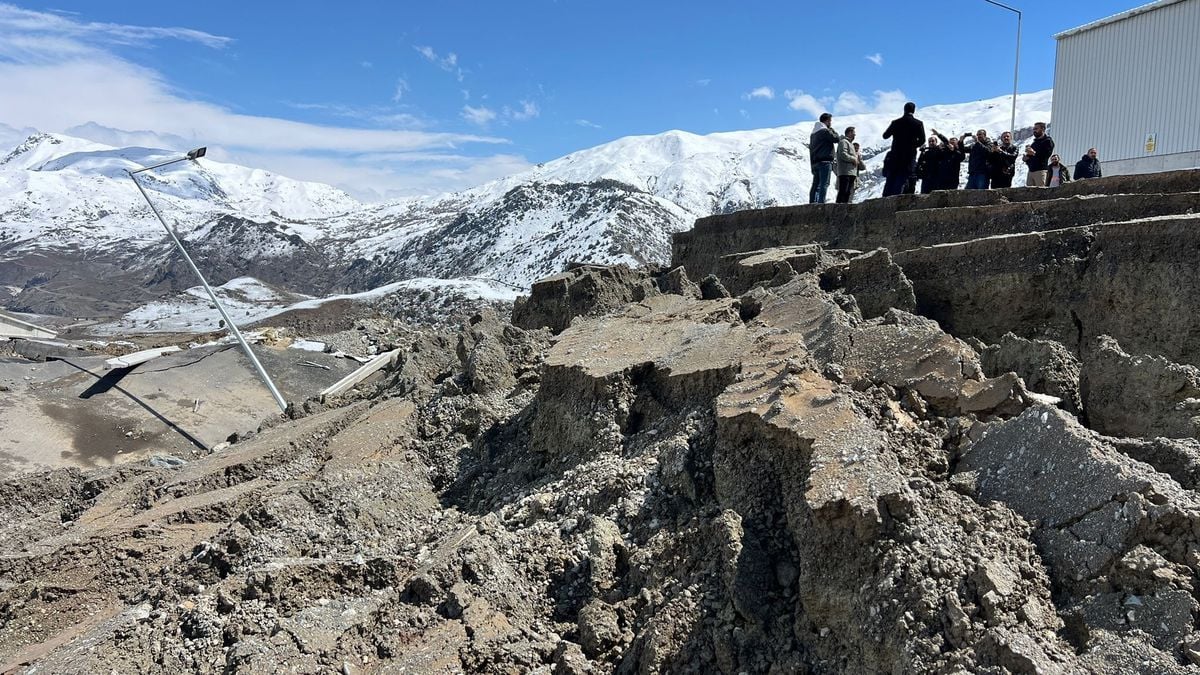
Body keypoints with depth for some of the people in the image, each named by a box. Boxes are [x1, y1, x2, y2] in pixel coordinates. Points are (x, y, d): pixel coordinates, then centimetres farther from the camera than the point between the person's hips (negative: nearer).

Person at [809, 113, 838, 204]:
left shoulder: (813, 133, 21)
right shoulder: (825, 131, -7)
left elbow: (811, 147, 21)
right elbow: (836, 139, -8)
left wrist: (812, 164, 20)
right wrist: (832, 130, 8)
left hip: (815, 162, 9)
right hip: (825, 162, -9)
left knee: (815, 185, 6)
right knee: (824, 184, -12)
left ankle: (812, 203, 2)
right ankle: (821, 203, -20)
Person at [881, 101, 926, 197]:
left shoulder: (895, 122, 3)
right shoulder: (918, 123, -2)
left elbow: (885, 136, 12)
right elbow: (922, 140, -4)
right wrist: (913, 146, 13)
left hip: (895, 156, 2)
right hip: (909, 157, -2)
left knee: (889, 182, 7)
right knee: (900, 182, -3)